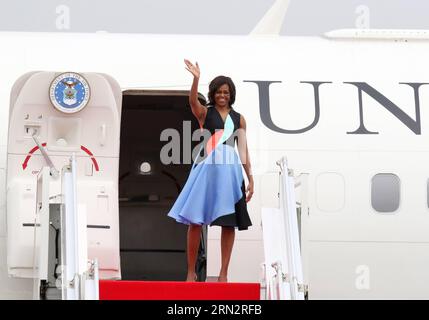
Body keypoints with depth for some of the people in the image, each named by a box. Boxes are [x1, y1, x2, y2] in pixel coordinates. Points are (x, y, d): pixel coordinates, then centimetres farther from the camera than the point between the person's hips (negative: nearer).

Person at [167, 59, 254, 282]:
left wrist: (250, 178, 7)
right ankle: (191, 271, 4)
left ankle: (223, 274, 6)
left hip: (230, 170, 2)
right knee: (195, 221, -4)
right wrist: (196, 78, -34)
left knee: (229, 223, 0)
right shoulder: (204, 113, 6)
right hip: (207, 168, -2)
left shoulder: (239, 119, 13)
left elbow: (243, 150, 12)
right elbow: (192, 100, -17)